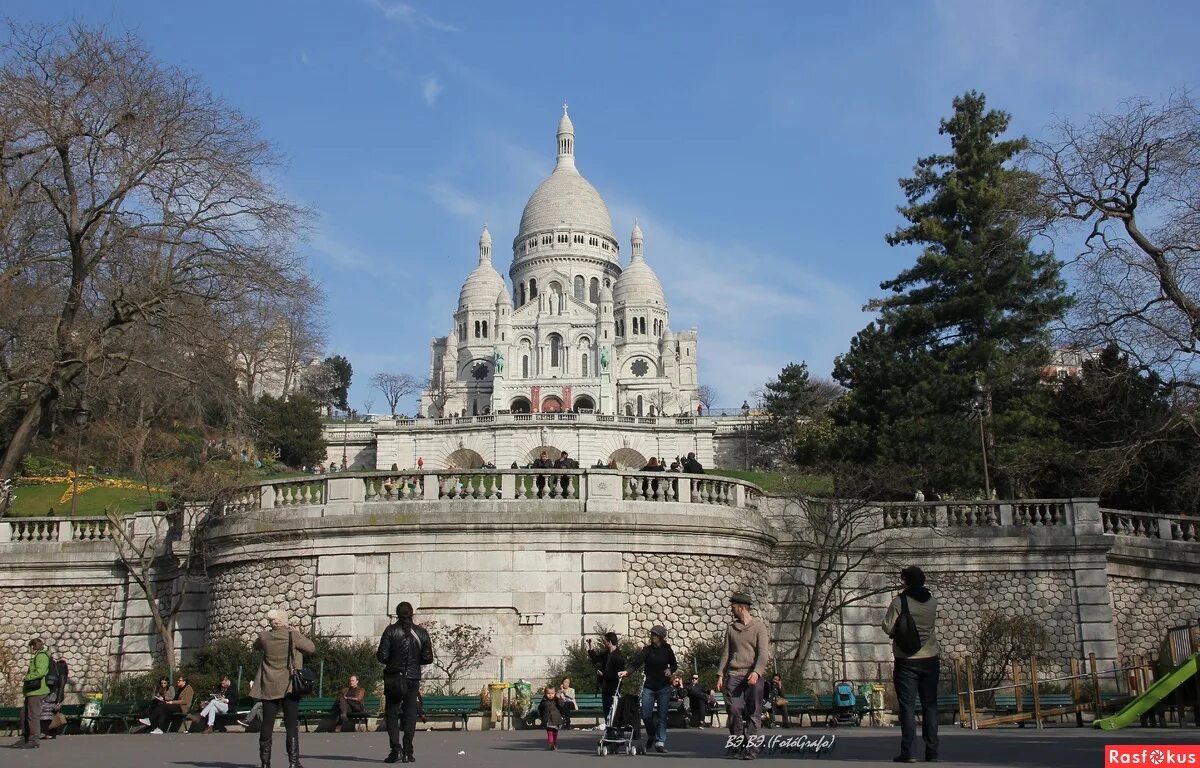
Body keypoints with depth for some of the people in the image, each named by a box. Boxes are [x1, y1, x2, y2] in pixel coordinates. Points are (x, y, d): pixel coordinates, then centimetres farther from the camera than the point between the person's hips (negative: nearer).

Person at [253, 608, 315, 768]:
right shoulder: (293, 636, -11)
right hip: (289, 686, -3)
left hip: (268, 687, 3)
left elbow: (256, 646, 21)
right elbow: (312, 648, -2)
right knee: (291, 725, 1)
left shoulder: (264, 637, -1)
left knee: (267, 724, 7)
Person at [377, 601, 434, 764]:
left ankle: (396, 749, -9)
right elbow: (428, 658, 0)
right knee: (410, 715, 8)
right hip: (413, 679, 2)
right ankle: (407, 752, 4)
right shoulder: (422, 633, 0)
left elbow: (382, 656, -10)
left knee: (391, 714, 6)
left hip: (393, 679, -2)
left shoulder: (391, 631, -7)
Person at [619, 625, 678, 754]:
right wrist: (627, 671, -30)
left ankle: (660, 742, 4)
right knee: (646, 715, -2)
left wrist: (670, 670, -7)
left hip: (664, 687, 0)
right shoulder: (647, 649, 0)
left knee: (662, 716, -2)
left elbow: (674, 665, 15)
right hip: (649, 687, 0)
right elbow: (636, 661, -14)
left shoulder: (667, 649, 3)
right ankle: (651, 736, 24)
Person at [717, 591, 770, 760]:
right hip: (734, 675, 3)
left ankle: (750, 748, 1)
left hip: (753, 676, -3)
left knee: (753, 713, -4)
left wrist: (756, 672, -23)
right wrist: (720, 675, 7)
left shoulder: (759, 627, 2)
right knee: (734, 709, -10)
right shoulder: (731, 628, 16)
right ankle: (737, 742, 5)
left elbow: (763, 653, -7)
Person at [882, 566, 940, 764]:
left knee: (908, 706, -2)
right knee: (930, 706, 9)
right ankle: (931, 752, 10)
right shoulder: (932, 601, 3)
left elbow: (888, 627, -11)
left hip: (907, 661, -4)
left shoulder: (900, 601, -11)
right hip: (930, 659, 4)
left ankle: (907, 752, -6)